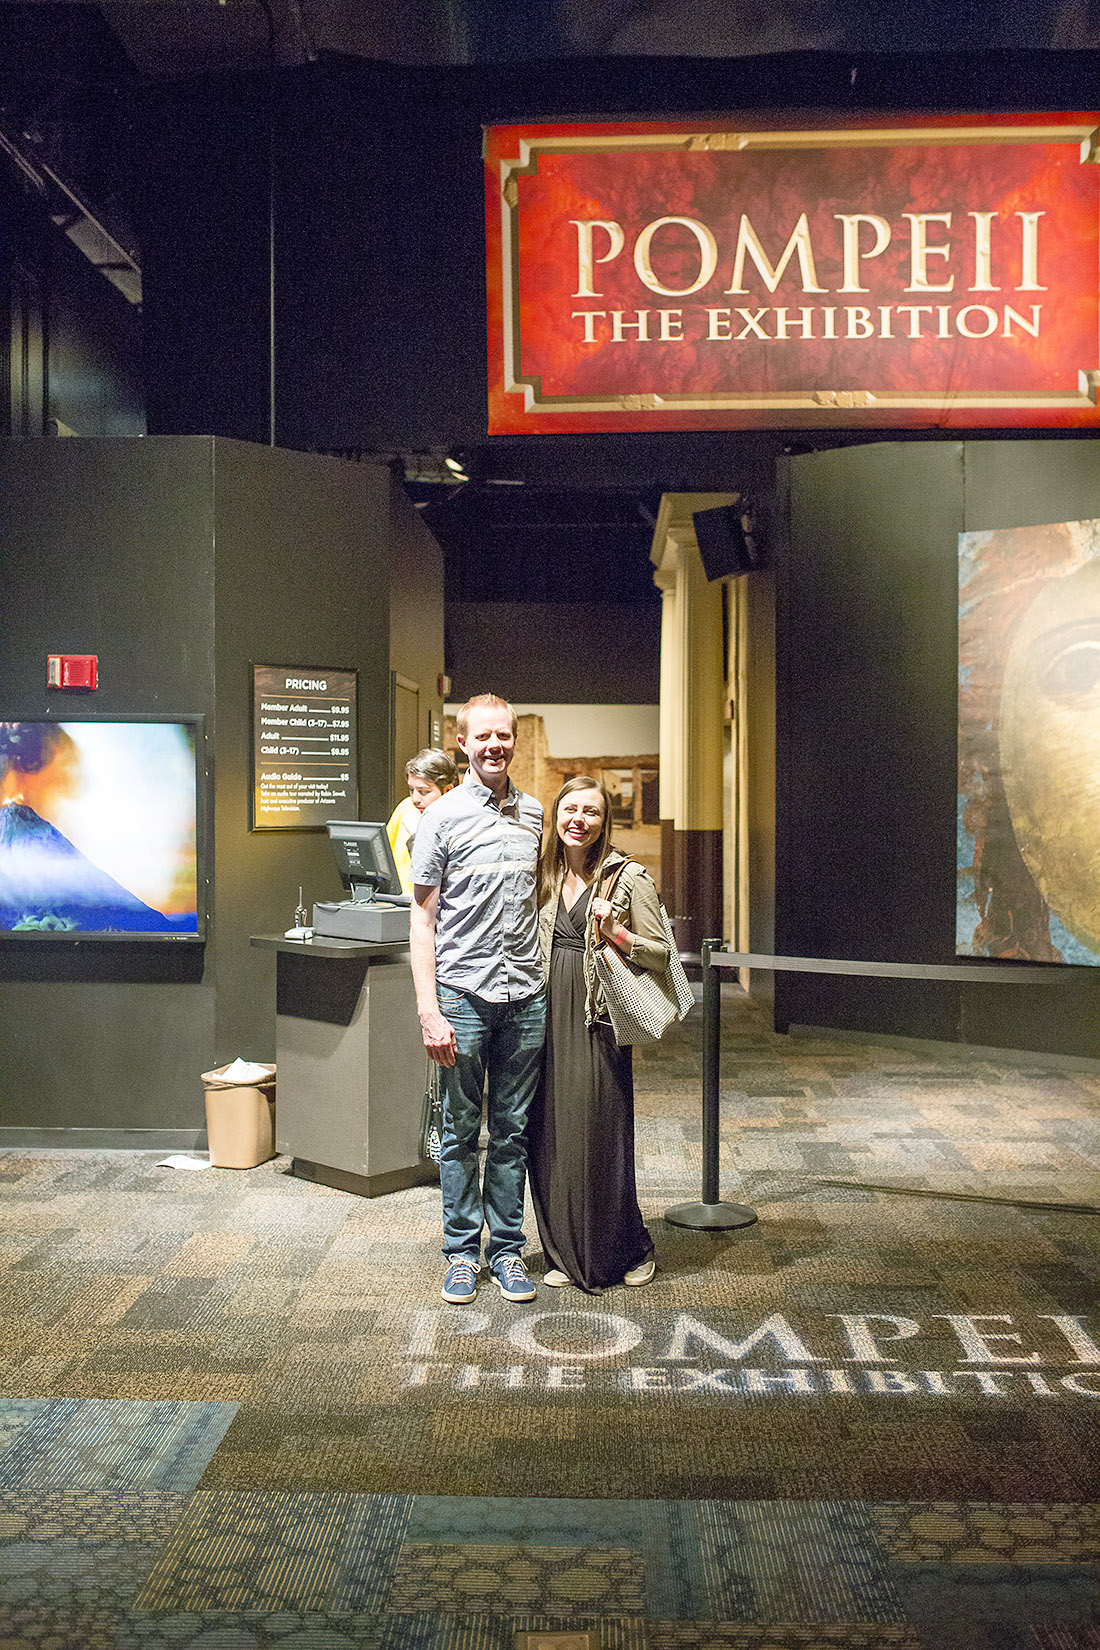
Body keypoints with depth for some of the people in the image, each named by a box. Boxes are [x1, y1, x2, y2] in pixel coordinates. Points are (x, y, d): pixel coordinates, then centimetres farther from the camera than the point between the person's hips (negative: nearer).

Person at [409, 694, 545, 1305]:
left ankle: (506, 1249, 22)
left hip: (525, 997, 3)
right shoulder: (441, 818, -3)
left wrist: (548, 979, 12)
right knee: (461, 1132, 6)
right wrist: (429, 1010, -11)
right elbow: (422, 919, -4)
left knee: (512, 1132, 10)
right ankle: (462, 1251, 20)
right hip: (463, 995, -3)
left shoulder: (534, 815, 11)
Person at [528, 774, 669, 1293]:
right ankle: (567, 1255, 21)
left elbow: (660, 955, -2)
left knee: (599, 1135, 0)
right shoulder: (546, 875, 11)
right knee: (550, 1137, 7)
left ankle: (628, 1252, 19)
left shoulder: (630, 878, -3)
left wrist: (615, 932, -18)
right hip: (549, 1017, 5)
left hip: (599, 1021, -5)